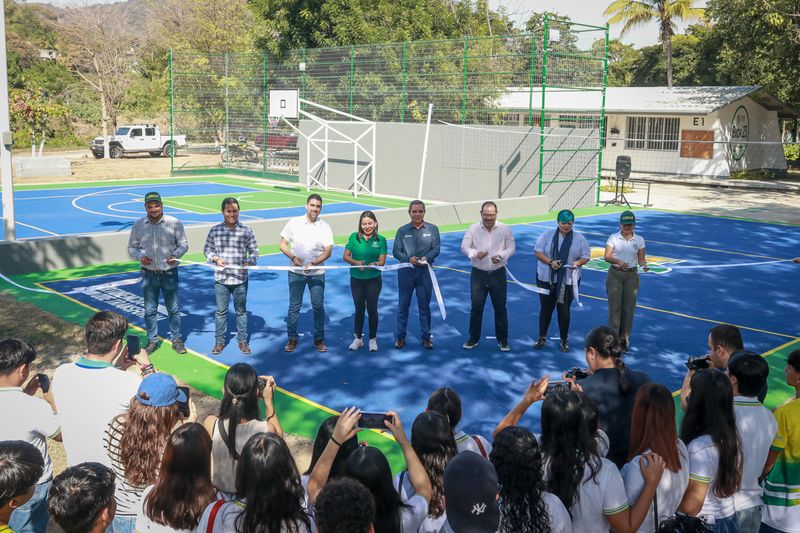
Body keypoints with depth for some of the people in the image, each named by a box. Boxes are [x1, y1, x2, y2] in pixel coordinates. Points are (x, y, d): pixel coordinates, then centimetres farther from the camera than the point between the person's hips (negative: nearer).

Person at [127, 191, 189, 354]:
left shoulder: (174, 223, -6)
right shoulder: (138, 225, 1)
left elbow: (183, 244, 0)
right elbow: (131, 247, 8)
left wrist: (175, 255, -20)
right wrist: (140, 257, -12)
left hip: (169, 273, -2)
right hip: (148, 274, 2)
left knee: (174, 309, 7)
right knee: (150, 310, 10)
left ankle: (176, 340, 21)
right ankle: (152, 340, 23)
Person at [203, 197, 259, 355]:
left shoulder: (246, 231, -4)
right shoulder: (215, 231, -1)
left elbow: (254, 251, 2)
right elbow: (207, 249, 8)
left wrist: (249, 262, -17)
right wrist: (215, 259, -10)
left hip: (240, 279, 0)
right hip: (221, 279, 1)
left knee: (241, 311, 12)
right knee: (221, 311, 10)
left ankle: (242, 341, 24)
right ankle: (220, 341, 24)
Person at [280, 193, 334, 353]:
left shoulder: (325, 227, -1)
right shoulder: (294, 223, -1)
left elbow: (328, 252, -6)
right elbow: (283, 244, 3)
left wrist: (313, 264, -20)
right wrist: (293, 257, -15)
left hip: (317, 273, 0)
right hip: (296, 272, 0)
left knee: (318, 306, 4)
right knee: (294, 306, 5)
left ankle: (319, 339, 17)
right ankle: (292, 338, 17)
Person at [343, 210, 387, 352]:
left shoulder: (380, 240, -5)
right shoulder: (354, 237, -3)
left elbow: (382, 260, -8)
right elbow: (345, 256, -2)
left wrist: (375, 264, -30)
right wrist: (356, 262, -20)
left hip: (374, 279, -1)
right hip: (356, 279, 1)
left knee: (372, 308, 6)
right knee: (359, 309, 11)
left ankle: (373, 339, 21)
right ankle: (358, 338, 25)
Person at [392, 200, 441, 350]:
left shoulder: (432, 229, 1)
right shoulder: (402, 230, 2)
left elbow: (436, 249, -2)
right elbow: (396, 251, 0)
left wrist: (426, 258, -21)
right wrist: (408, 258, -17)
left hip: (425, 272, 0)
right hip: (406, 272, 0)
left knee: (424, 306, 8)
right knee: (403, 305, 7)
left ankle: (426, 337, 19)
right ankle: (400, 336, 17)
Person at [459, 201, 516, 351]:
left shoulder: (505, 229, -3)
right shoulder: (473, 229, -3)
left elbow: (511, 248, -2)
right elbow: (464, 247, -5)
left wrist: (501, 256, -22)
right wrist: (476, 254, -26)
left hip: (498, 274, 0)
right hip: (478, 274, 0)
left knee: (500, 307, 7)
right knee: (476, 307, 4)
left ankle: (503, 340, 19)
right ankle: (473, 338, 18)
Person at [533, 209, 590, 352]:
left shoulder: (580, 239, 1)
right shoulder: (547, 235, -1)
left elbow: (586, 256, 3)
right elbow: (538, 252, -3)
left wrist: (577, 263, -18)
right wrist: (550, 262, -18)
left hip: (568, 281, 0)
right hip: (546, 279, 1)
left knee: (563, 310, 3)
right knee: (546, 308, 9)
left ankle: (564, 340, 19)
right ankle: (542, 337, 25)